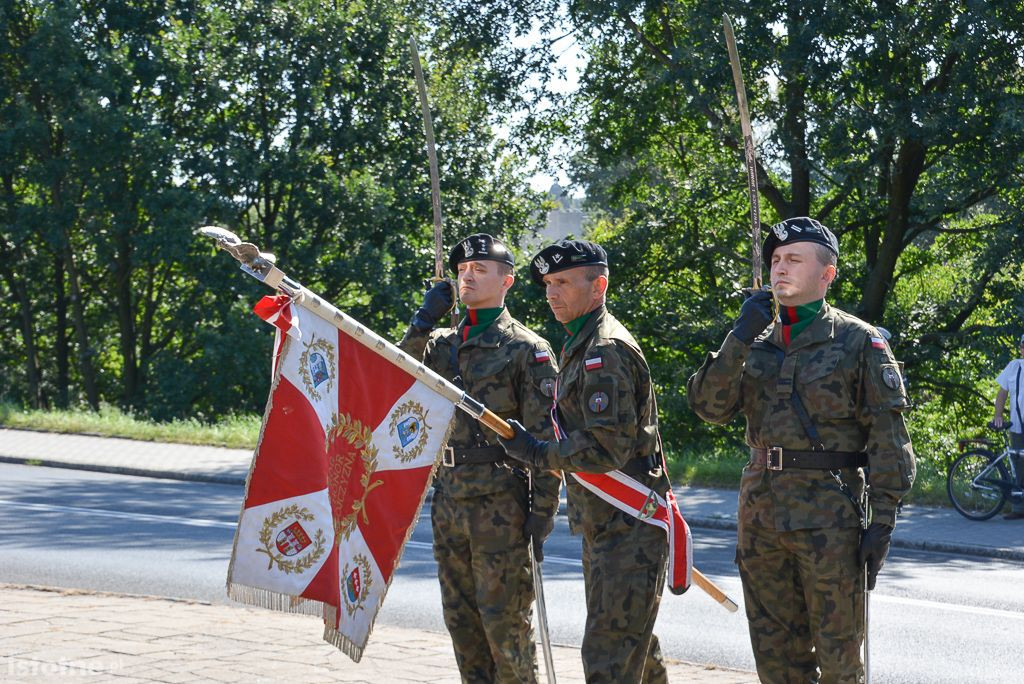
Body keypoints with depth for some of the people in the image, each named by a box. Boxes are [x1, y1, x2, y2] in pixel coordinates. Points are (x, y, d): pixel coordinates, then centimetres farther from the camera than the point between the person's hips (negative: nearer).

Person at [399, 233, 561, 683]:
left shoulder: (527, 349, -4)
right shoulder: (442, 344, 14)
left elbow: (545, 438, -7)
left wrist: (542, 513, -12)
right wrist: (423, 321, -6)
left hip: (500, 506, -6)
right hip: (448, 502, 6)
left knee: (505, 622, -4)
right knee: (461, 620, 11)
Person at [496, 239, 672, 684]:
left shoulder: (605, 351, -17)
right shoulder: (580, 346, 16)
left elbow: (607, 447, -23)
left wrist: (539, 454, -14)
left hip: (628, 530, -11)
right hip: (604, 526, 11)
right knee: (635, 646, 20)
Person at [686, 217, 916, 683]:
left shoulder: (857, 342, -2)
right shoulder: (758, 342, 12)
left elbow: (887, 437, -5)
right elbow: (710, 405, -1)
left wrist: (882, 521, -12)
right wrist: (740, 337, -12)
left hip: (829, 517, -5)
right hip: (761, 510, 5)